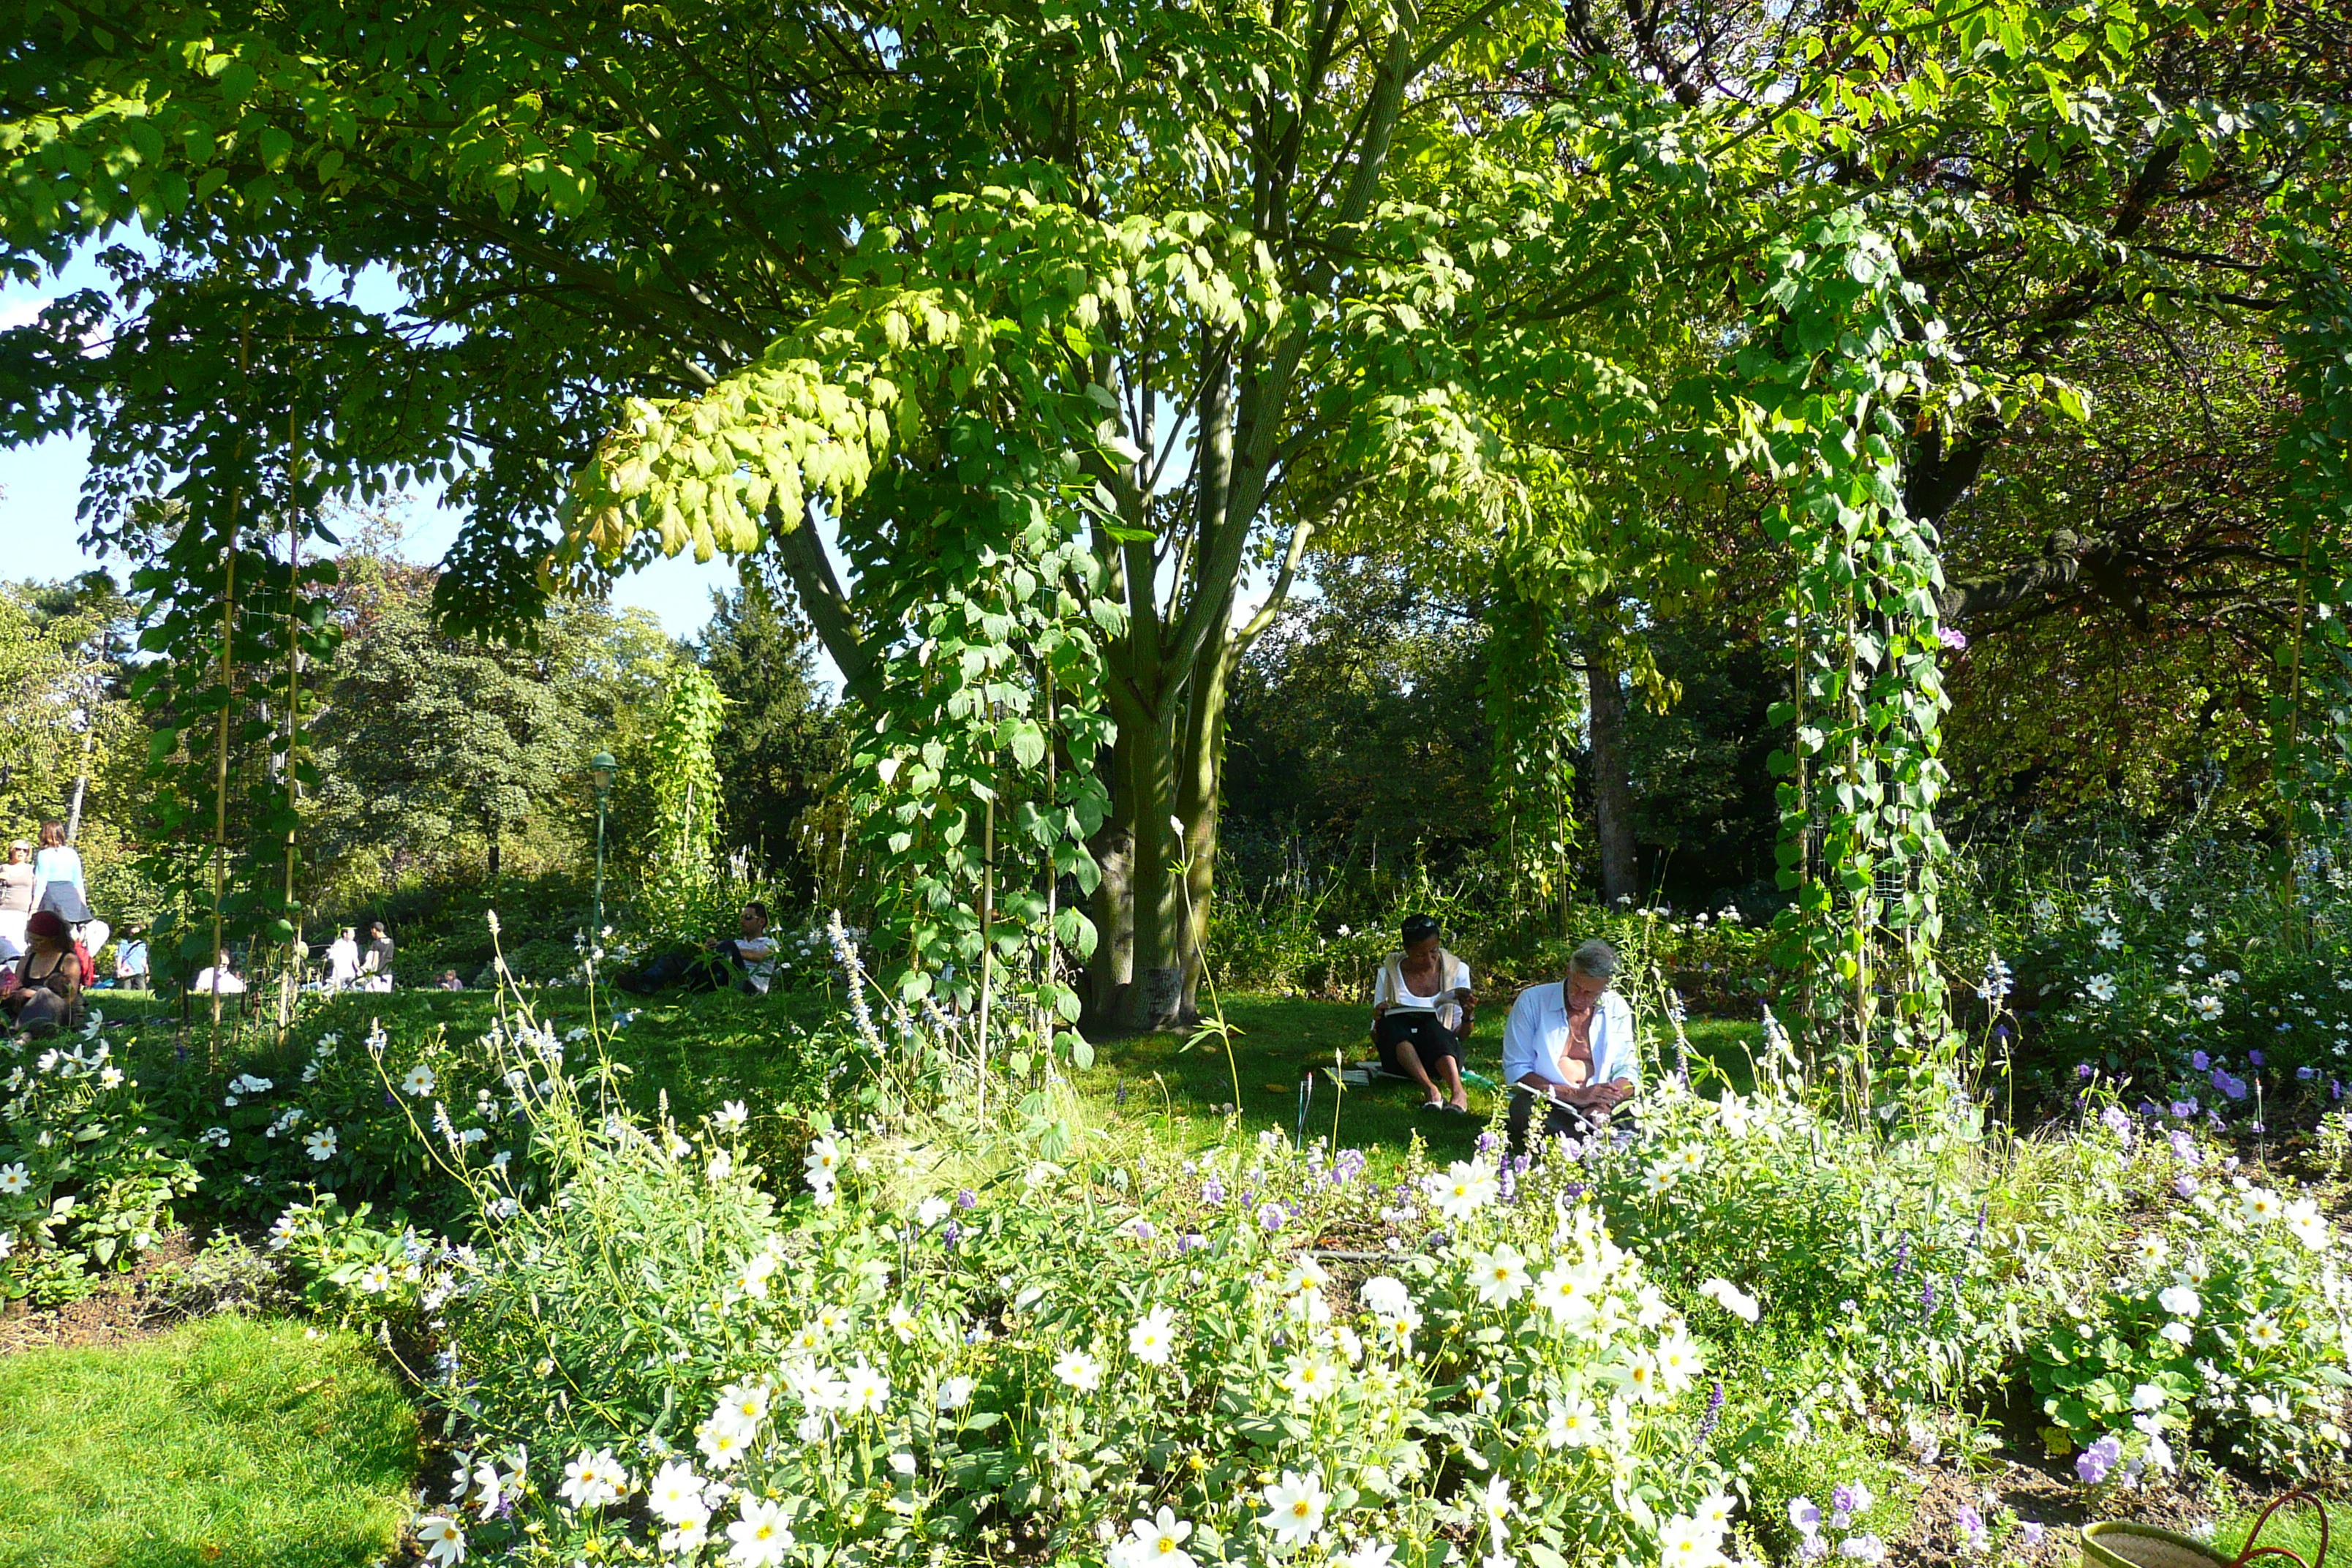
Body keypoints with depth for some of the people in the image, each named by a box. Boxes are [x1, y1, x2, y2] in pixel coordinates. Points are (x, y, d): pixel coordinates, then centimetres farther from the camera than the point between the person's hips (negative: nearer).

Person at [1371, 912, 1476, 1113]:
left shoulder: (1457, 970, 7)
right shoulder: (1389, 974, 5)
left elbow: (1461, 1036, 8)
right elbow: (1376, 1039, 5)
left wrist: (1467, 1015, -14)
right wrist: (1378, 1020, -18)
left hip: (1442, 1054, 0)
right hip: (1400, 1057, 1)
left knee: (1431, 1026, -34)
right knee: (1391, 1023, -33)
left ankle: (1458, 1092, -52)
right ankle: (1430, 1090, -47)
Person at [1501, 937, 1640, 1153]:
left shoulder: (1617, 1009, 9)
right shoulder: (1532, 1001, -2)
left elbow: (1628, 1071, 7)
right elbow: (1515, 1070, -7)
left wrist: (1605, 1104, -17)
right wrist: (1576, 1095, -17)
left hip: (1595, 1109, 2)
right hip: (1544, 1104, -2)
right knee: (1523, 1109, -38)